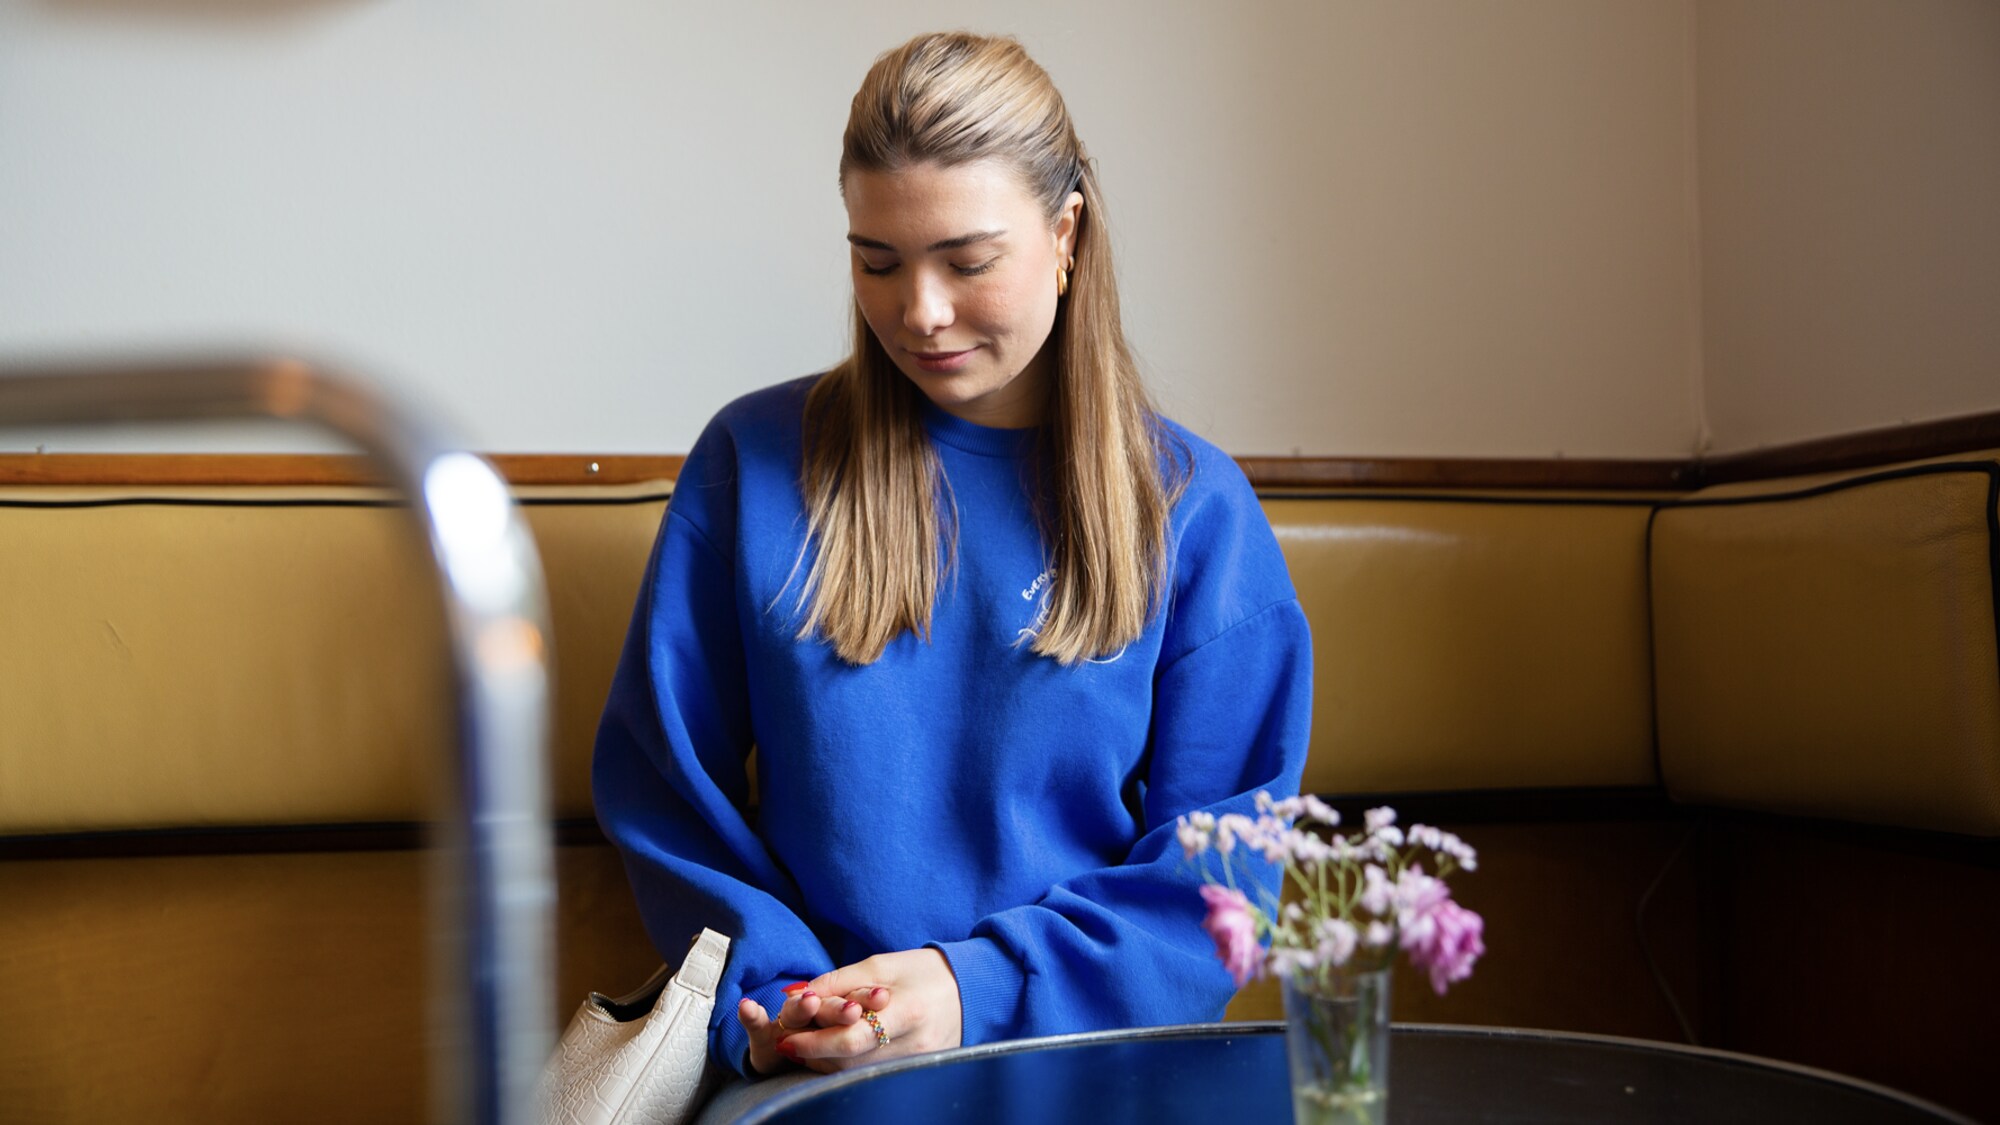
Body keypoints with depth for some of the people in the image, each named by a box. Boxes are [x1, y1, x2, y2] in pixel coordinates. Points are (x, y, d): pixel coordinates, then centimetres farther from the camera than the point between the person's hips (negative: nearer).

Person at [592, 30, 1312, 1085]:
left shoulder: (1194, 509, 2)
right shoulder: (753, 461, 4)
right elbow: (658, 780, 5)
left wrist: (981, 989, -10)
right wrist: (763, 994, -8)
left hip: (1085, 1058, -1)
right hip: (802, 1071, 2)